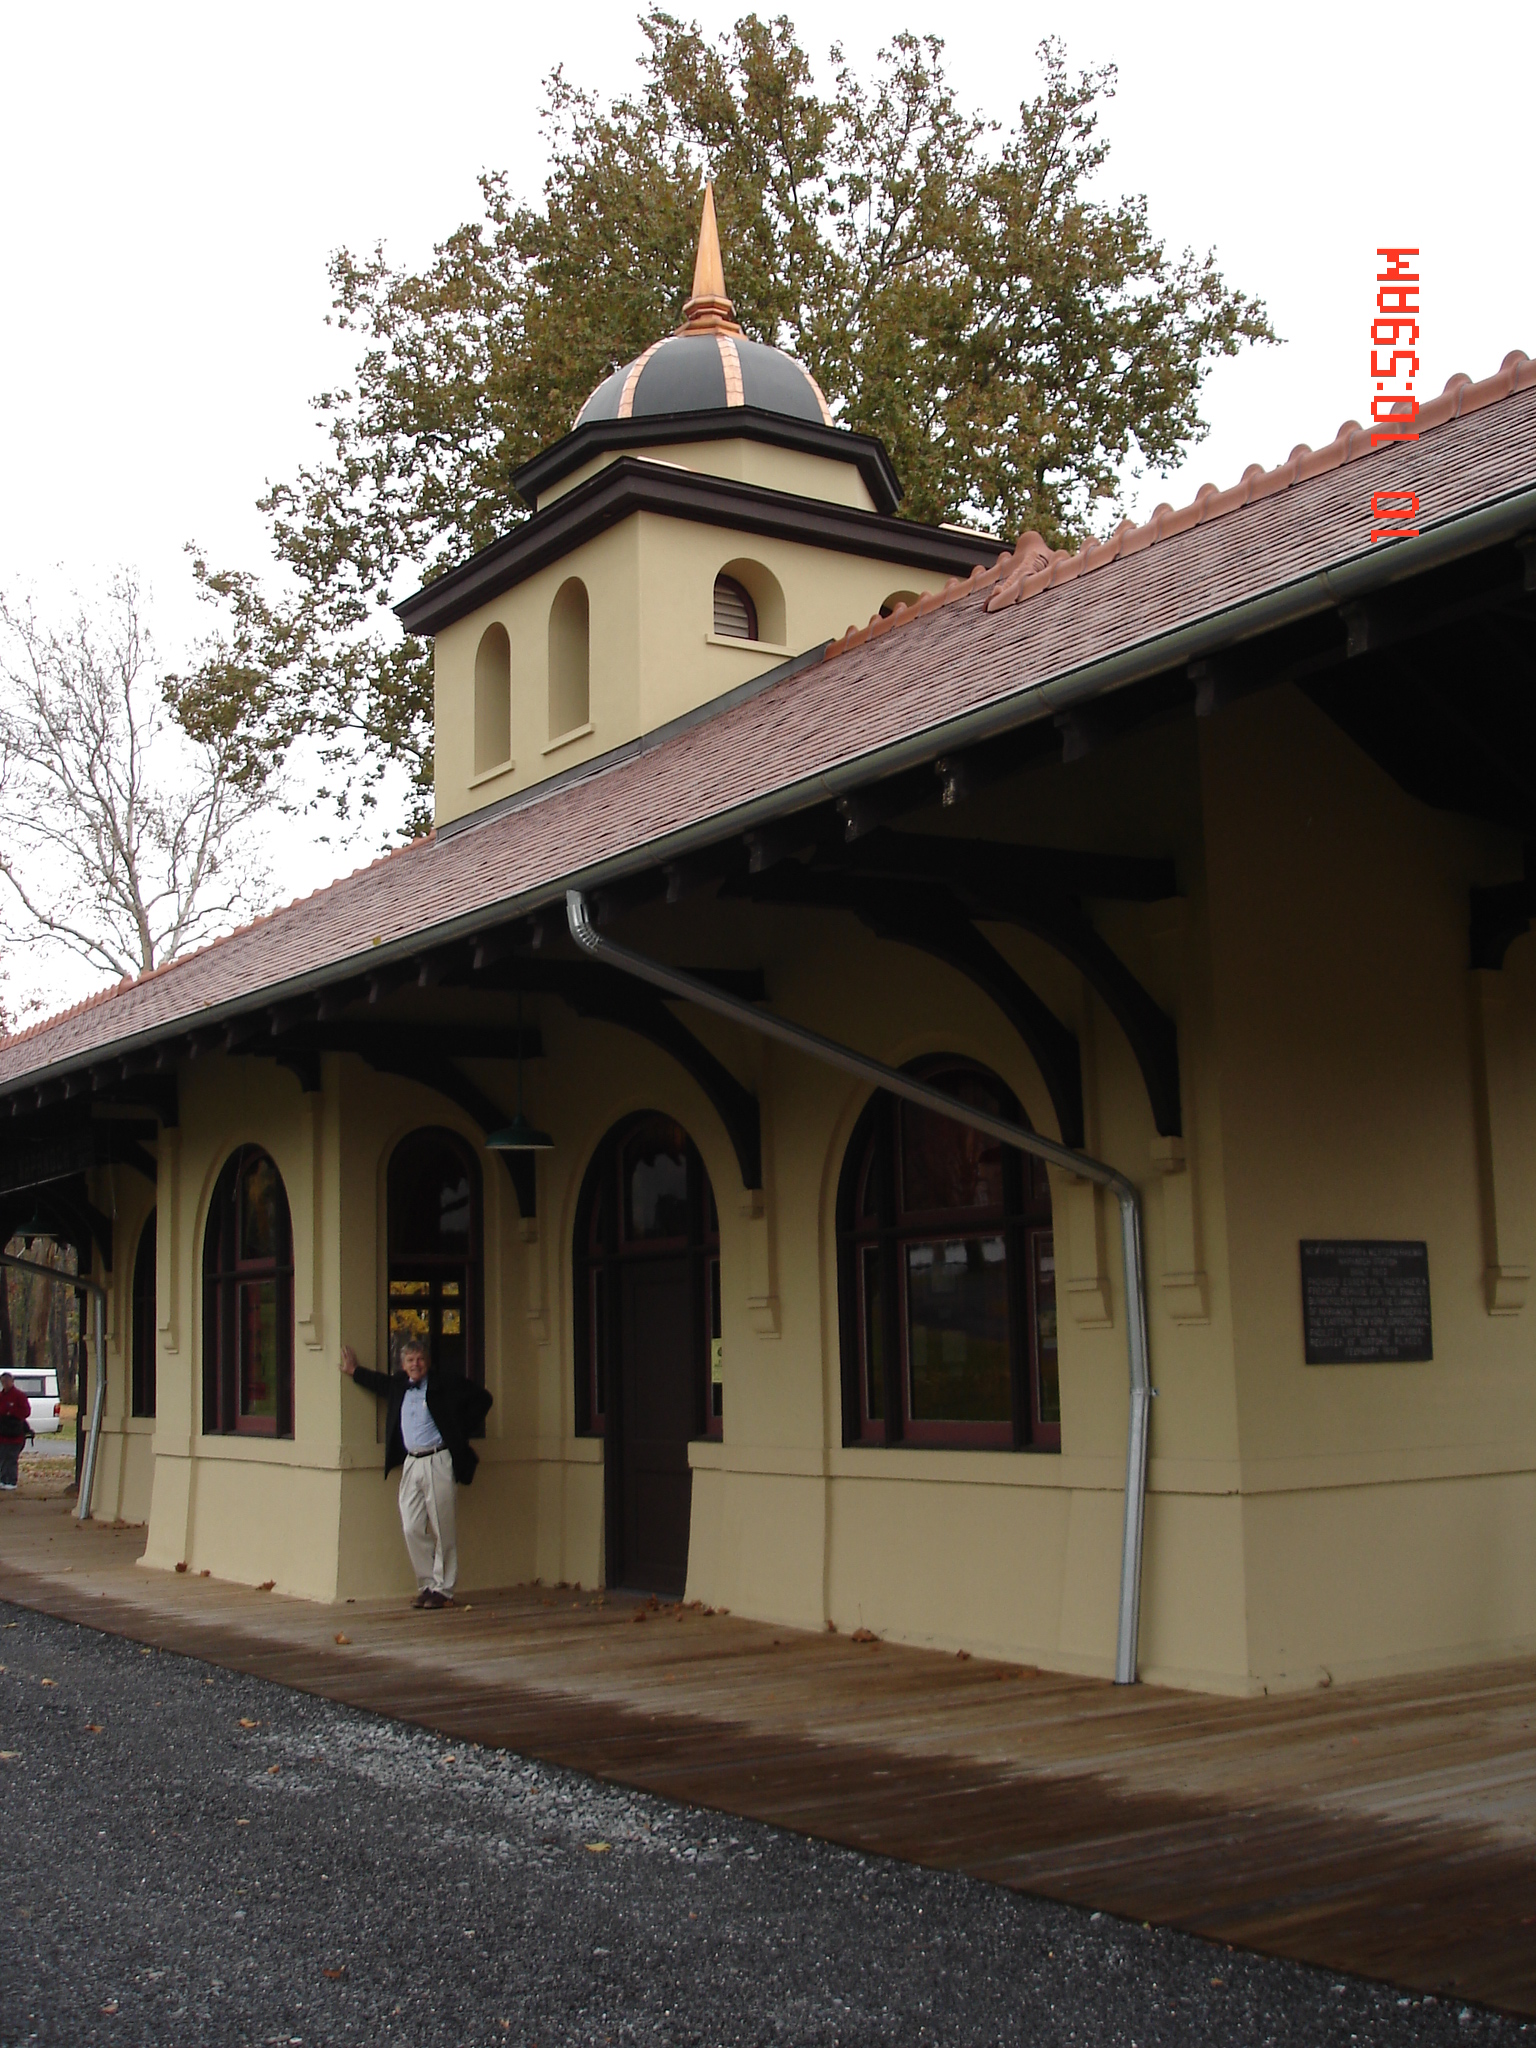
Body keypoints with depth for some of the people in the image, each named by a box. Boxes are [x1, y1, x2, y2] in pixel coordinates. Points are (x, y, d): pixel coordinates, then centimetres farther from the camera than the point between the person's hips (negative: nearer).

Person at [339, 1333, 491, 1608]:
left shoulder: (446, 1384, -1)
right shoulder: (398, 1385, 14)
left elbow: (481, 1399, 3)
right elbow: (382, 1383, 37)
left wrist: (462, 1432, 2)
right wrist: (354, 1371, 36)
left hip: (438, 1461, -5)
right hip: (410, 1463, 5)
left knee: (443, 1529, -1)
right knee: (412, 1528, 1)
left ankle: (443, 1589, 6)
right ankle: (426, 1585, 13)